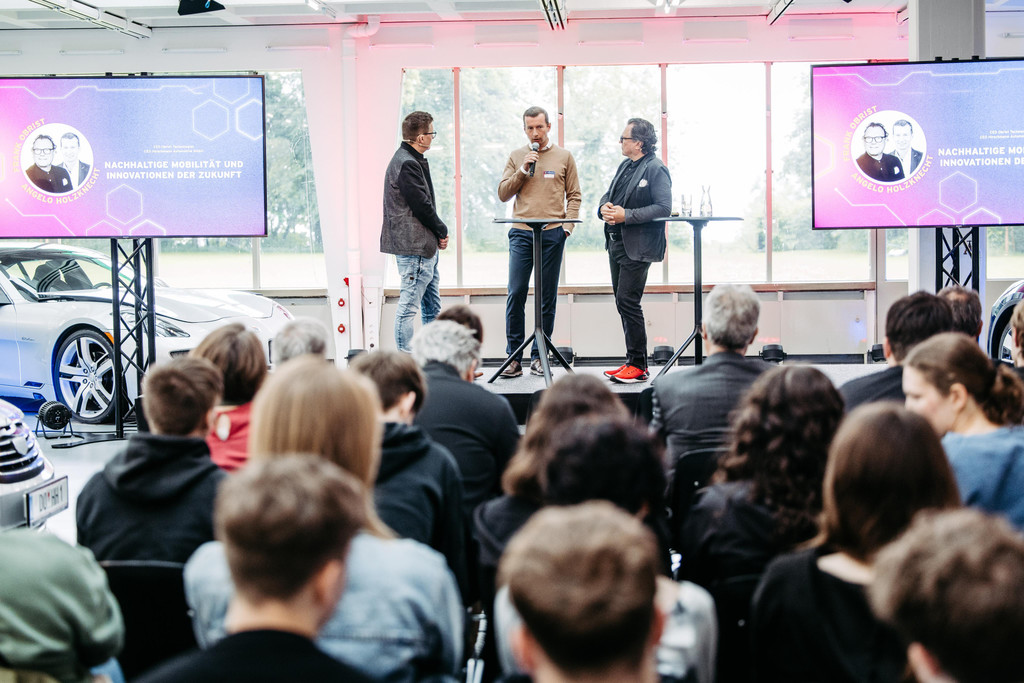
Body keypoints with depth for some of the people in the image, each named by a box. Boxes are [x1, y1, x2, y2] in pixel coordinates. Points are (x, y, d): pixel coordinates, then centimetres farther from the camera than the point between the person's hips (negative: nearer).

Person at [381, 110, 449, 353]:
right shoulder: (407, 164, -16)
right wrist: (442, 231, -4)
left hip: (426, 246, 11)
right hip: (414, 246, -11)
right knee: (409, 305, -7)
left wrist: (438, 234, 9)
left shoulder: (411, 161, 18)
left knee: (432, 307, 14)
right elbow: (422, 205, -18)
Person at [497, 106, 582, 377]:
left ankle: (539, 356, 10)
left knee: (547, 298, 3)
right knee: (516, 294, -6)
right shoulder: (516, 157, 11)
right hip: (521, 233, 0)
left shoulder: (564, 157, 9)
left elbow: (574, 196, 9)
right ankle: (514, 358, -1)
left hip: (553, 234, 0)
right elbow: (503, 194, 6)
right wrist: (523, 170, -6)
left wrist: (567, 226, -3)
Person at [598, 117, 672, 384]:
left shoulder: (656, 169, -11)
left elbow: (664, 207, -19)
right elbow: (608, 195, 23)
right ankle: (633, 361, 18)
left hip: (637, 247, -9)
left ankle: (638, 367, -4)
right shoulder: (625, 166, 16)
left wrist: (626, 215, -21)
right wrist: (605, 207, -1)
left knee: (627, 302, -11)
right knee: (623, 303, 11)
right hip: (616, 243, 9)